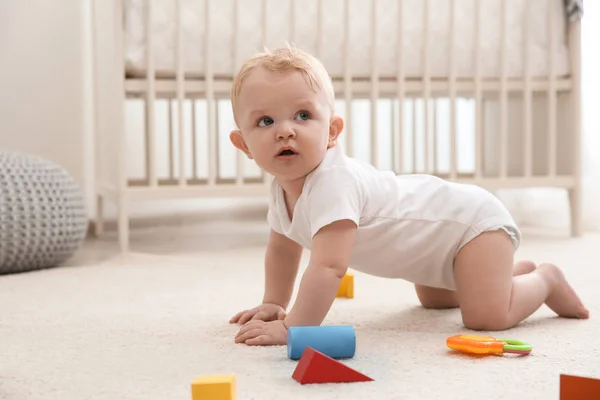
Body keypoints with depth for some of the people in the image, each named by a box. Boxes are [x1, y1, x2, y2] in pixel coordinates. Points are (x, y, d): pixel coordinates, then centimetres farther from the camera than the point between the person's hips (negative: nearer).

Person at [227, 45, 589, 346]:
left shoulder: (332, 183, -36)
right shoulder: (284, 188, -6)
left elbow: (328, 268, -44)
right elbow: (282, 247, 13)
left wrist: (290, 327, -43)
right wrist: (273, 303, 8)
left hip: (472, 219, -9)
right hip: (438, 233, 10)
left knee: (488, 317, -24)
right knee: (433, 300, 31)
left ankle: (545, 279, 6)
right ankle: (516, 270, 44)